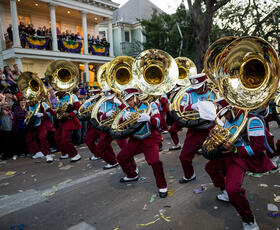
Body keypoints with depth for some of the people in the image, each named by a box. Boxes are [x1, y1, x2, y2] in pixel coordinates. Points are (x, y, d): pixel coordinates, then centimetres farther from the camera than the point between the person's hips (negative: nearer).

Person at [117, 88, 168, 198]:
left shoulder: (149, 105, -9)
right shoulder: (128, 110, 3)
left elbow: (158, 122, -19)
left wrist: (149, 118, -41)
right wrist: (124, 117, -27)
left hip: (150, 140, -6)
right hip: (135, 140, 6)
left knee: (154, 161, -24)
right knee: (121, 157, 11)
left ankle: (162, 186, -1)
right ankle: (132, 175, 36)